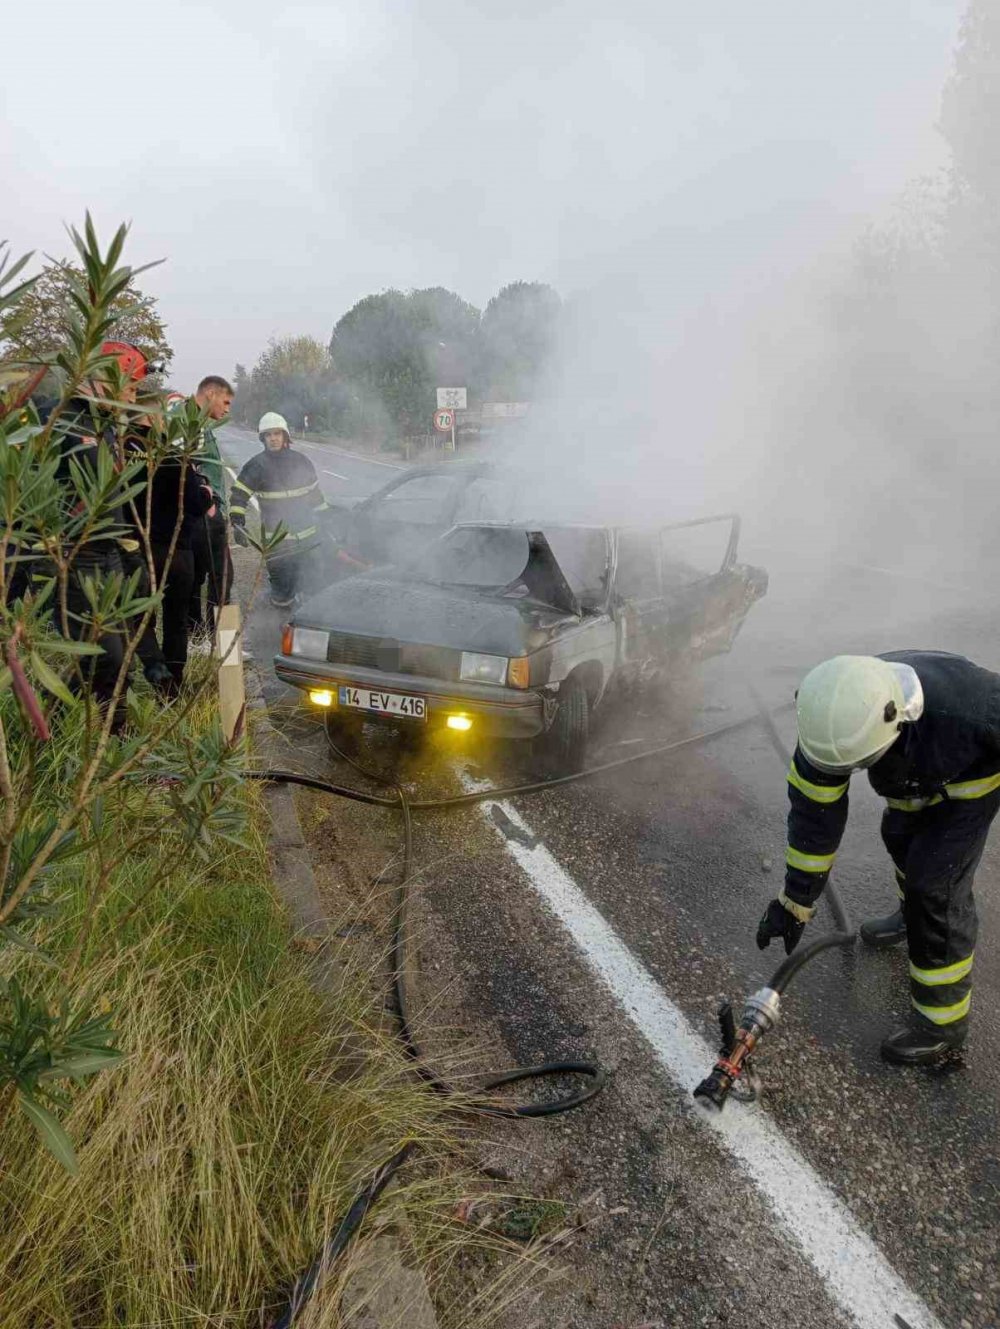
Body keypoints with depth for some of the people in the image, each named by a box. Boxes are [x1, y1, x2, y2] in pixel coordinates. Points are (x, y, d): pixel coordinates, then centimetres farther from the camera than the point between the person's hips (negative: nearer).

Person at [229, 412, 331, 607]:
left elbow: (315, 492, 18)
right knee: (282, 583, -2)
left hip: (308, 534, 4)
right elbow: (239, 495, -1)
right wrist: (238, 524, -9)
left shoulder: (301, 461, 7)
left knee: (314, 574, 10)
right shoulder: (257, 465, -4)